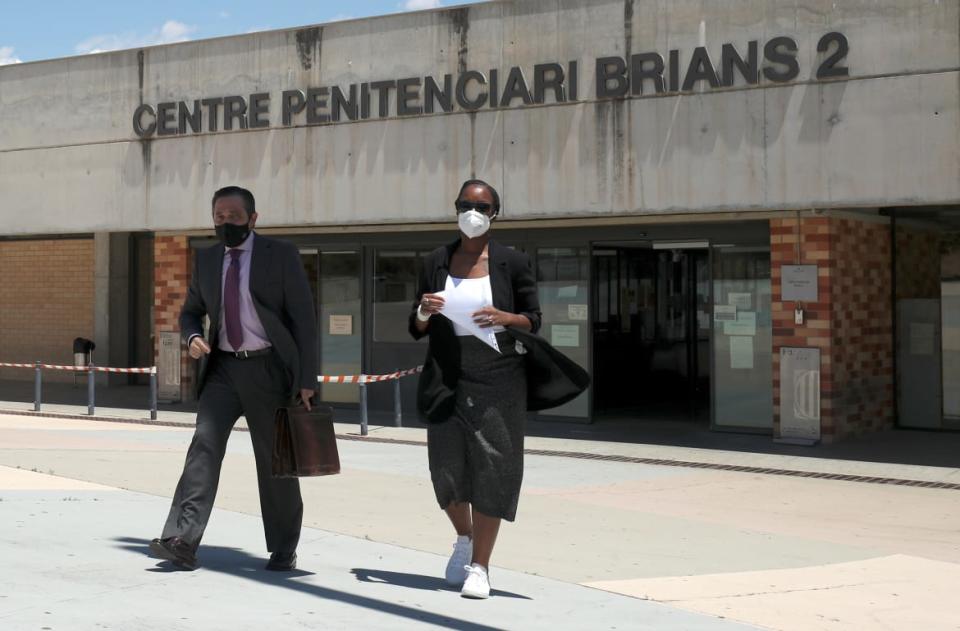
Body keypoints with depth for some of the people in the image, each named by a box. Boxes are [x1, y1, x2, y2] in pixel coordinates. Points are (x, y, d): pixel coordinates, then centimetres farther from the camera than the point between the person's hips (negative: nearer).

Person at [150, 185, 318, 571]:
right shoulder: (207, 260, 9)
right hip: (223, 367, 3)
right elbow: (191, 311, 21)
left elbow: (304, 319, -5)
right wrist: (192, 337, -4)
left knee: (274, 460, 4)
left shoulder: (281, 255, -3)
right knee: (204, 445, -13)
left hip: (268, 368, -3)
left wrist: (306, 380, -11)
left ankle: (283, 551, 16)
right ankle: (182, 541, -19)